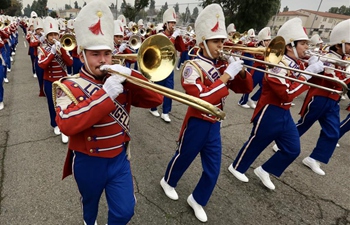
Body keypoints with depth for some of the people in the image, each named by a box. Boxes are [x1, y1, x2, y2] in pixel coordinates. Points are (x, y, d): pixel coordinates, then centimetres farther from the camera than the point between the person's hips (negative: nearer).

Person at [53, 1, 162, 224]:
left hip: (119, 159, 2)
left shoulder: (121, 82, -4)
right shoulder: (69, 86, -15)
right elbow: (67, 125, -32)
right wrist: (105, 94, -37)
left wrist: (130, 75, -25)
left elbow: (155, 99, -12)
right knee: (90, 203, 26)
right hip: (88, 162, -1)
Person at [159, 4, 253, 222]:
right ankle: (168, 182, 48)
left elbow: (246, 88, 7)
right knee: (183, 158, 17)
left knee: (213, 170, 12)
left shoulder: (222, 64, 4)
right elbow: (202, 98, -31)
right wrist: (226, 75, -29)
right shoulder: (192, 67, -16)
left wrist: (241, 71, -12)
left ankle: (197, 200, 36)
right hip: (196, 124, -6)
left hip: (215, 124, 6)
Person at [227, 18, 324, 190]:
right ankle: (236, 167, 31)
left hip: (285, 113, 9)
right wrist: (308, 73, -24)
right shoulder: (278, 66, -21)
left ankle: (264, 171, 28)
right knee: (256, 144, 8)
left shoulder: (297, 64, 7)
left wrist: (317, 68, 1)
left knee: (293, 150, 12)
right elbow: (287, 94, -28)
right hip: (270, 113, -9)